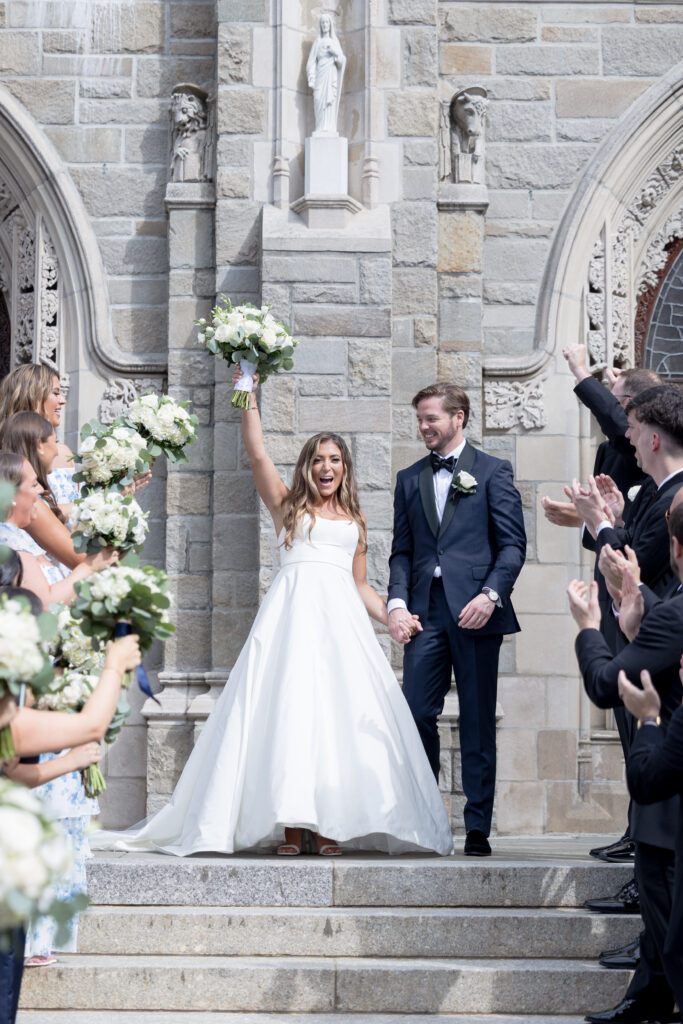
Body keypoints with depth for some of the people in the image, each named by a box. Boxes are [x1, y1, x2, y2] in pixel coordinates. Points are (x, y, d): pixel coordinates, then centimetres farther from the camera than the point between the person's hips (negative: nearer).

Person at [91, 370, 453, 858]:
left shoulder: (355, 521, 22)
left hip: (342, 618, 3)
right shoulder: (287, 506, 15)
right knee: (287, 707, -11)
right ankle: (289, 823, -13)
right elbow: (257, 453, 6)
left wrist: (393, 618, 10)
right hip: (293, 611, -2)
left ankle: (330, 825, -7)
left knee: (341, 712, -8)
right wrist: (249, 396, 3)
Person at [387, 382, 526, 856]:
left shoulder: (493, 471, 5)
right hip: (424, 610, 3)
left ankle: (478, 828, 8)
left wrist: (490, 594, -14)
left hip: (475, 610, -3)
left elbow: (513, 544, -1)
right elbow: (402, 550, 15)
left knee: (478, 721, 1)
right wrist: (397, 601, -1)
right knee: (417, 714, -3)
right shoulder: (410, 479, 17)